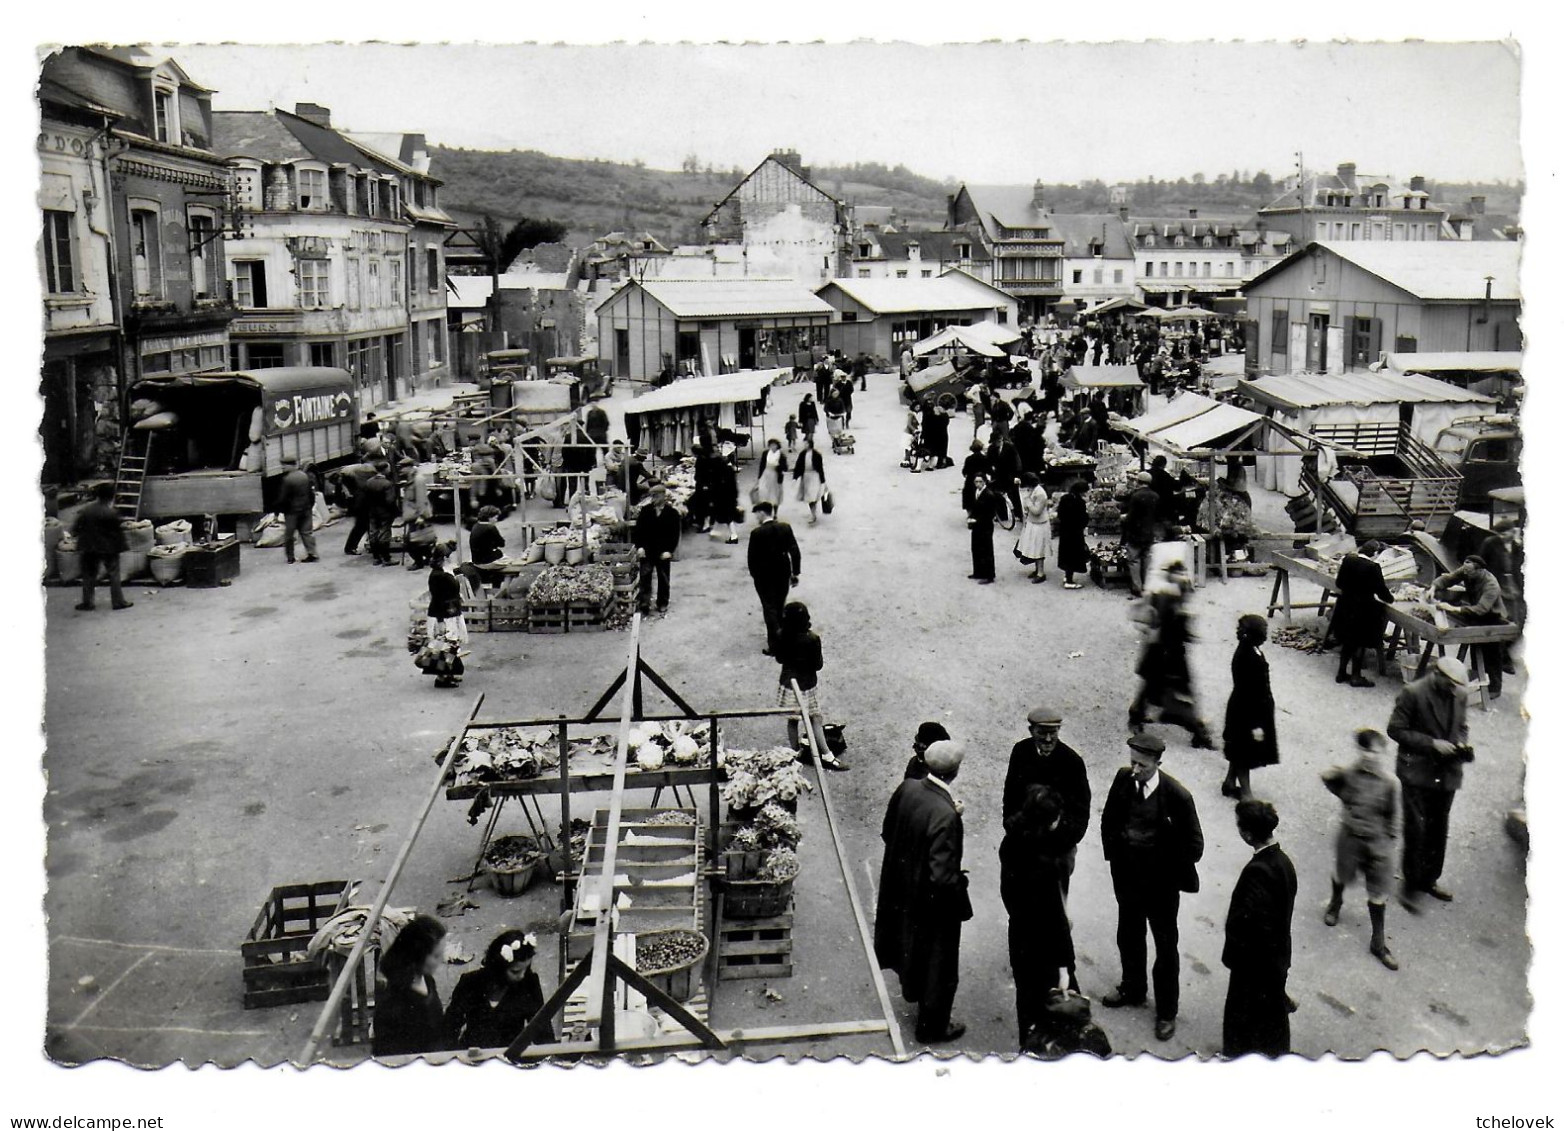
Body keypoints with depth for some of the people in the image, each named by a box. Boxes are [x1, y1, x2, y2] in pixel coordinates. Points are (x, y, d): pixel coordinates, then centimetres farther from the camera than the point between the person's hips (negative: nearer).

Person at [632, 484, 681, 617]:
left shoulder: (672, 513, -3)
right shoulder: (645, 511, 0)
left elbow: (675, 534, -3)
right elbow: (638, 530, 2)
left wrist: (669, 550, -12)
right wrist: (639, 546, -9)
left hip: (663, 552, 0)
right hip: (647, 551, 1)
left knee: (663, 579, 10)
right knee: (645, 578, -4)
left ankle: (662, 606, 23)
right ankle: (644, 606, 0)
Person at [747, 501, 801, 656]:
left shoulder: (757, 533, -16)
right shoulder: (785, 528, -4)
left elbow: (752, 557, -12)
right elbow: (795, 551, -3)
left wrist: (754, 574, 5)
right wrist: (795, 573, 5)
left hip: (764, 576, -5)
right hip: (783, 573, 5)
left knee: (769, 609, 1)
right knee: (780, 607, 19)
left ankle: (775, 645, -5)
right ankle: (779, 638, 32)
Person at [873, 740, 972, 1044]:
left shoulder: (907, 788, -14)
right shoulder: (945, 815, -35)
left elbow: (887, 832, 2)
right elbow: (943, 875, -31)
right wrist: (960, 889, -11)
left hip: (901, 888, 7)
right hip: (933, 901, -7)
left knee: (912, 944, 33)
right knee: (938, 961, 16)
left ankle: (912, 990, 59)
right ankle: (931, 1027, 36)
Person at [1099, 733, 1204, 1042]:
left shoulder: (1177, 796, -24)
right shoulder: (1123, 779, -11)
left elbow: (1194, 846, -13)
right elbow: (1109, 819, 7)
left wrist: (1168, 872, -9)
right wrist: (1113, 855, 4)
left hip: (1161, 885, -4)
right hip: (1127, 877, 5)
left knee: (1166, 947, 12)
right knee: (1129, 936, 23)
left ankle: (1167, 1012, 29)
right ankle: (1132, 989, 47)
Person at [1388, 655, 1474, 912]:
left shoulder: (1460, 695, 2)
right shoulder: (1413, 693, -15)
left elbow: (1461, 727, 17)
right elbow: (1395, 729, -12)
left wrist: (1460, 744, -5)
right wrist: (1432, 743, -20)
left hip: (1447, 774, 6)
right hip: (1417, 772, -6)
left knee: (1438, 831, 15)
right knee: (1415, 830, -6)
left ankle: (1429, 880, 30)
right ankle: (1410, 886, 5)